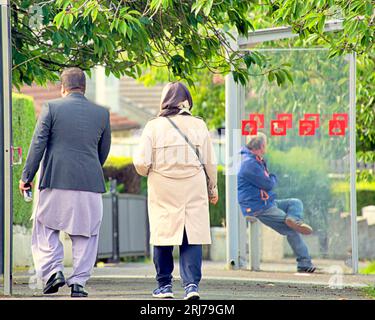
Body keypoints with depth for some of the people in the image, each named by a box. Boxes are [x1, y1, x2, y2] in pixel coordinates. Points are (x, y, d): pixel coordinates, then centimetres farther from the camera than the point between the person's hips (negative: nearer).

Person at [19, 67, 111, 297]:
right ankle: (79, 281, 4)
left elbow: (38, 144, -5)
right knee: (85, 235, 8)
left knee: (45, 228, 12)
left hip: (56, 181, -2)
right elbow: (104, 151, 14)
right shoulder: (102, 113, 6)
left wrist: (27, 177, 0)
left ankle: (53, 270, -3)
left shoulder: (51, 108, -2)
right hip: (90, 183, 2)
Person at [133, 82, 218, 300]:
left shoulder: (154, 126, -5)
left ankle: (165, 285, 14)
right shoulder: (198, 126, 0)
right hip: (193, 189, 1)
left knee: (163, 235, 9)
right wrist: (213, 189, 19)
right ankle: (192, 283, -11)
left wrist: (147, 172, 16)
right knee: (192, 237, 1)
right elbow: (210, 163, 5)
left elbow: (142, 162, -7)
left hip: (163, 191, -1)